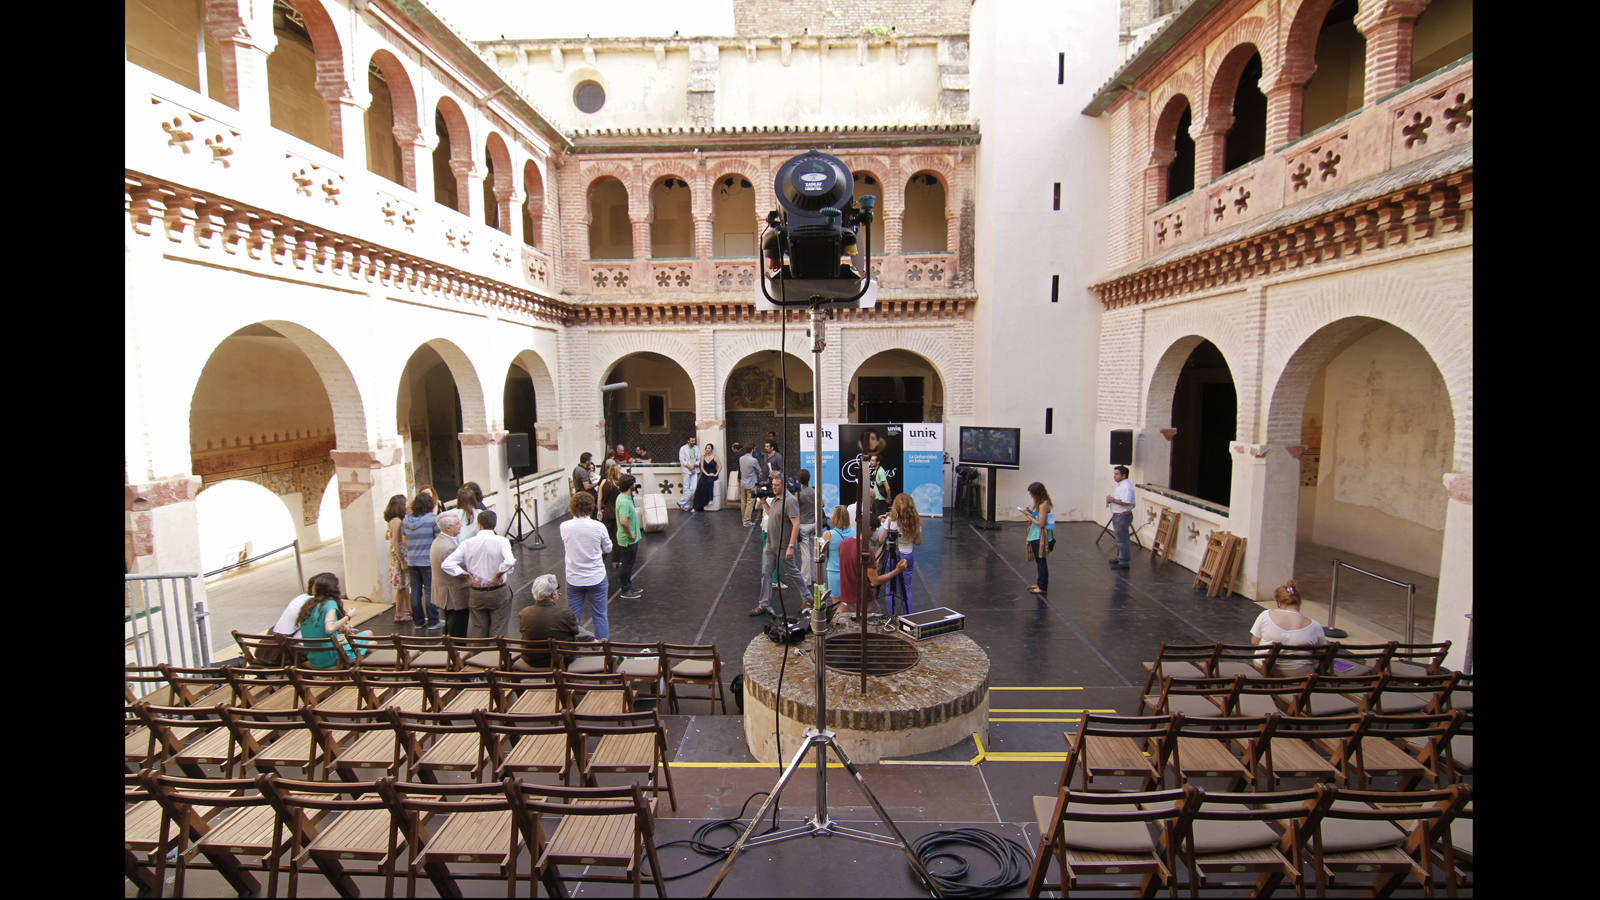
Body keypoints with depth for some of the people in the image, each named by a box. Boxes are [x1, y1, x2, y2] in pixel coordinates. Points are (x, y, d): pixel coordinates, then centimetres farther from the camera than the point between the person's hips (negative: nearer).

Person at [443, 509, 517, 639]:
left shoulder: (467, 544, -4)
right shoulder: (501, 541, -13)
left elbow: (446, 564, -8)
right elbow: (510, 562, -29)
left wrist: (466, 575, -3)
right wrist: (499, 574, -12)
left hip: (476, 593, 3)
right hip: (498, 593, -2)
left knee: (477, 631, 16)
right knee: (498, 632, 8)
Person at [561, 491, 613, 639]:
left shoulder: (564, 527, -10)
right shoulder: (598, 526, -14)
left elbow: (563, 550, 6)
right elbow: (608, 549, 0)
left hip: (573, 579, 1)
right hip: (596, 577, -1)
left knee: (574, 617, 14)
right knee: (600, 615, 11)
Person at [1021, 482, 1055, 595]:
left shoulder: (1044, 505, -19)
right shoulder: (1040, 503, 11)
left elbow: (1041, 523, -22)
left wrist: (1029, 516, -14)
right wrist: (1030, 511, 2)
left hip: (1040, 537, -10)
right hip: (1036, 536, 10)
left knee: (1041, 561, -3)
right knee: (1038, 561, 18)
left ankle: (1043, 587, 4)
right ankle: (1040, 583, 30)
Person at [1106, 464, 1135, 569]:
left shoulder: (1126, 486, -20)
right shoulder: (1121, 484, 14)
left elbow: (1126, 502, -28)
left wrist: (1113, 500, -19)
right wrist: (1112, 499, 11)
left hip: (1123, 516, -11)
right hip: (1118, 516, 11)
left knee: (1122, 540, -5)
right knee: (1120, 539, 21)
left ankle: (1124, 562, 0)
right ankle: (1120, 558, 33)